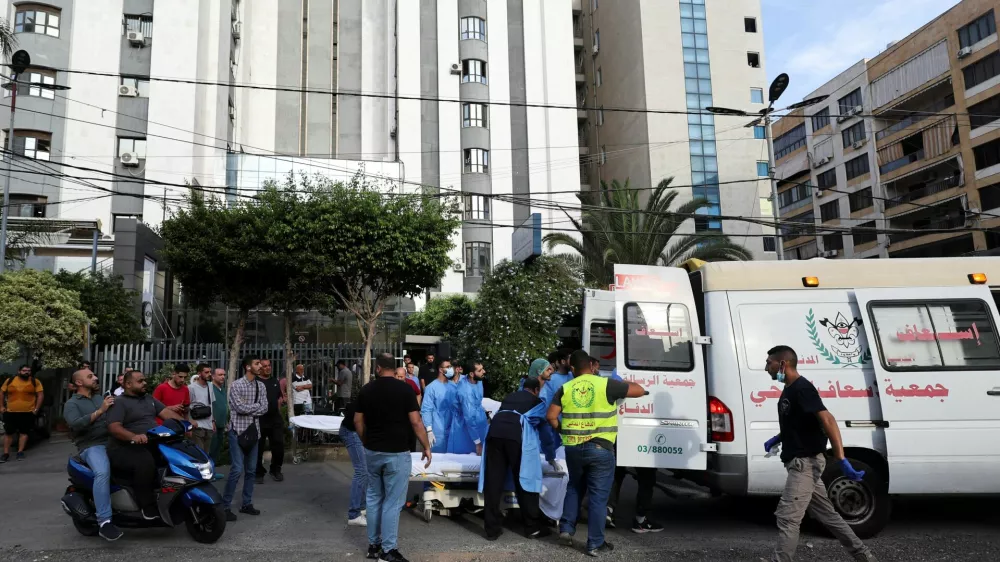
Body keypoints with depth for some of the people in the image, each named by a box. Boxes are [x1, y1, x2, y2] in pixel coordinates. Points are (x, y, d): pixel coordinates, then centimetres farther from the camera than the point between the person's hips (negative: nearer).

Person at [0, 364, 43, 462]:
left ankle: (20, 452, 13)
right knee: (8, 432, 4)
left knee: (24, 432, 4)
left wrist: (36, 409, -6)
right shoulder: (9, 381, 3)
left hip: (28, 413, -1)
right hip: (10, 412, 1)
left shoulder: (35, 382, -1)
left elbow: (40, 395, -1)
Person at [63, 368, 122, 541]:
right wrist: (100, 411, -22)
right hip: (91, 446, -7)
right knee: (103, 472, -34)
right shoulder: (71, 404, 5)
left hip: (112, 442, 7)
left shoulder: (100, 397, 24)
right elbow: (75, 424, -15)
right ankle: (104, 522, -35)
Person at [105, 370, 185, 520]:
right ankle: (149, 509, -31)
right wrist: (133, 436, -36)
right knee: (145, 463, -37)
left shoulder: (149, 399, 20)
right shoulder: (119, 402, -3)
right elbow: (113, 427, -17)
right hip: (126, 448, -8)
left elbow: (166, 413, 10)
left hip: (152, 445, 8)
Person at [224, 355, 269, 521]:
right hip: (238, 430, -6)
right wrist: (256, 405, -6)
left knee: (251, 470, 10)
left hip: (254, 431, 6)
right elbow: (240, 408, -18)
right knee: (237, 469, -11)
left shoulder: (261, 386, 7)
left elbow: (265, 409, 0)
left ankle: (247, 504, 20)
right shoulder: (236, 385, -9)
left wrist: (248, 408, -12)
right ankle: (225, 506, -2)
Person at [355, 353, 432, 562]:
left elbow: (358, 421, 8)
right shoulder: (405, 389, -10)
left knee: (374, 498, 16)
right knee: (393, 502, 1)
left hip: (372, 452, 5)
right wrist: (426, 447, 0)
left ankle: (373, 545, 22)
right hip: (397, 453, -4)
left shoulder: (366, 390, 2)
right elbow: (416, 422, -11)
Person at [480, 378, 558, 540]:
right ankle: (533, 527, 14)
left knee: (493, 481, 5)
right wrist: (550, 456, 46)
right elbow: (546, 430, 33)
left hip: (495, 430, 4)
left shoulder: (509, 397, 36)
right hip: (517, 433, -3)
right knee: (524, 479, 6)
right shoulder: (537, 402, 27)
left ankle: (492, 529, 10)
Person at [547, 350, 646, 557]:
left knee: (574, 489, 25)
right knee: (598, 496, 5)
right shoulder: (606, 384, -5)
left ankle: (566, 530, 24)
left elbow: (551, 416, 1)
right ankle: (595, 544, 11)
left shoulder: (565, 388, 4)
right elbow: (639, 390, 1)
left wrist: (561, 430, 19)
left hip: (573, 448, 4)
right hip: (600, 449, -3)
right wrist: (623, 384, 20)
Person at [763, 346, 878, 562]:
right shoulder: (789, 390, 13)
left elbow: (827, 420, -26)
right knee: (827, 515, 18)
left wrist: (841, 460, -32)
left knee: (787, 518, -10)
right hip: (802, 463, 10)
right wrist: (777, 438, 14)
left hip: (805, 462, -10)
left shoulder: (802, 388, -17)